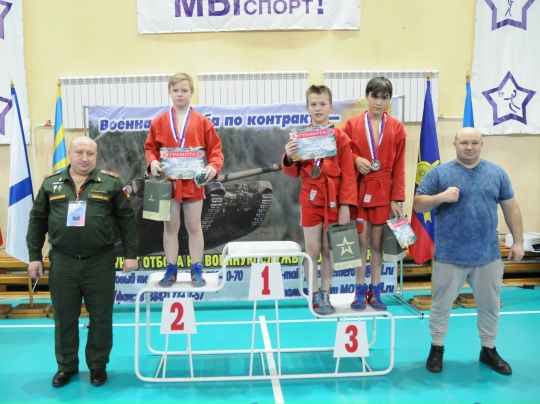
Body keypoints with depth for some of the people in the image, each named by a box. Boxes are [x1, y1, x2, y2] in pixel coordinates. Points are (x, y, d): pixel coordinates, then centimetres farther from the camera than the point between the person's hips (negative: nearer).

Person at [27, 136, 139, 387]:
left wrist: (131, 254, -4)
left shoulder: (111, 183, 0)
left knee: (100, 318, 7)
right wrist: (34, 256, 6)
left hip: (100, 262, -2)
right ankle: (66, 366, 30)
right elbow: (37, 221, 10)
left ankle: (98, 365, 24)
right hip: (62, 262, 2)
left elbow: (126, 219, 0)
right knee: (64, 318, 12)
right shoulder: (51, 183, 7)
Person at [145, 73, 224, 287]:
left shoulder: (202, 122, -1)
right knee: (170, 226, 9)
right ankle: (171, 269, 21)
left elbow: (215, 149, 0)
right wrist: (153, 162, -11)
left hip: (193, 183, -1)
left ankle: (197, 270, 20)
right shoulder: (159, 122, 3)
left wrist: (213, 166, -19)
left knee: (194, 226, 9)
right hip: (168, 183, 1)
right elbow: (150, 148, 9)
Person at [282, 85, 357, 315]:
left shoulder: (341, 138, -2)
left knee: (329, 250, 9)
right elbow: (294, 173, 2)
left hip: (333, 200, 0)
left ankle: (325, 295, 23)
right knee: (312, 250, 4)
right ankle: (314, 297, 18)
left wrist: (345, 205, -8)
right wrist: (289, 157, -18)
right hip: (310, 199, 0)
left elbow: (348, 174, -3)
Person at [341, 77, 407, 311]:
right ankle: (360, 290, 15)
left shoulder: (396, 128, 2)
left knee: (378, 242, 8)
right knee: (361, 241, 2)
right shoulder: (352, 124, 0)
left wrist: (397, 199, -3)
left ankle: (375, 291, 19)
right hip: (359, 190, -1)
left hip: (383, 192, 1)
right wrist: (355, 160, -15)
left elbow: (399, 166, 1)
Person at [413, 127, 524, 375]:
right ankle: (437, 348, 27)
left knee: (490, 305, 15)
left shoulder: (497, 173, 7)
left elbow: (510, 207, 10)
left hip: (488, 255, 3)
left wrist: (518, 241, 6)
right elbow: (418, 205, -4)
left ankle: (488, 350, 34)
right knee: (441, 304, 9)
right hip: (449, 255, -2)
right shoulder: (439, 173, -3)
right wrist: (441, 197, -22)